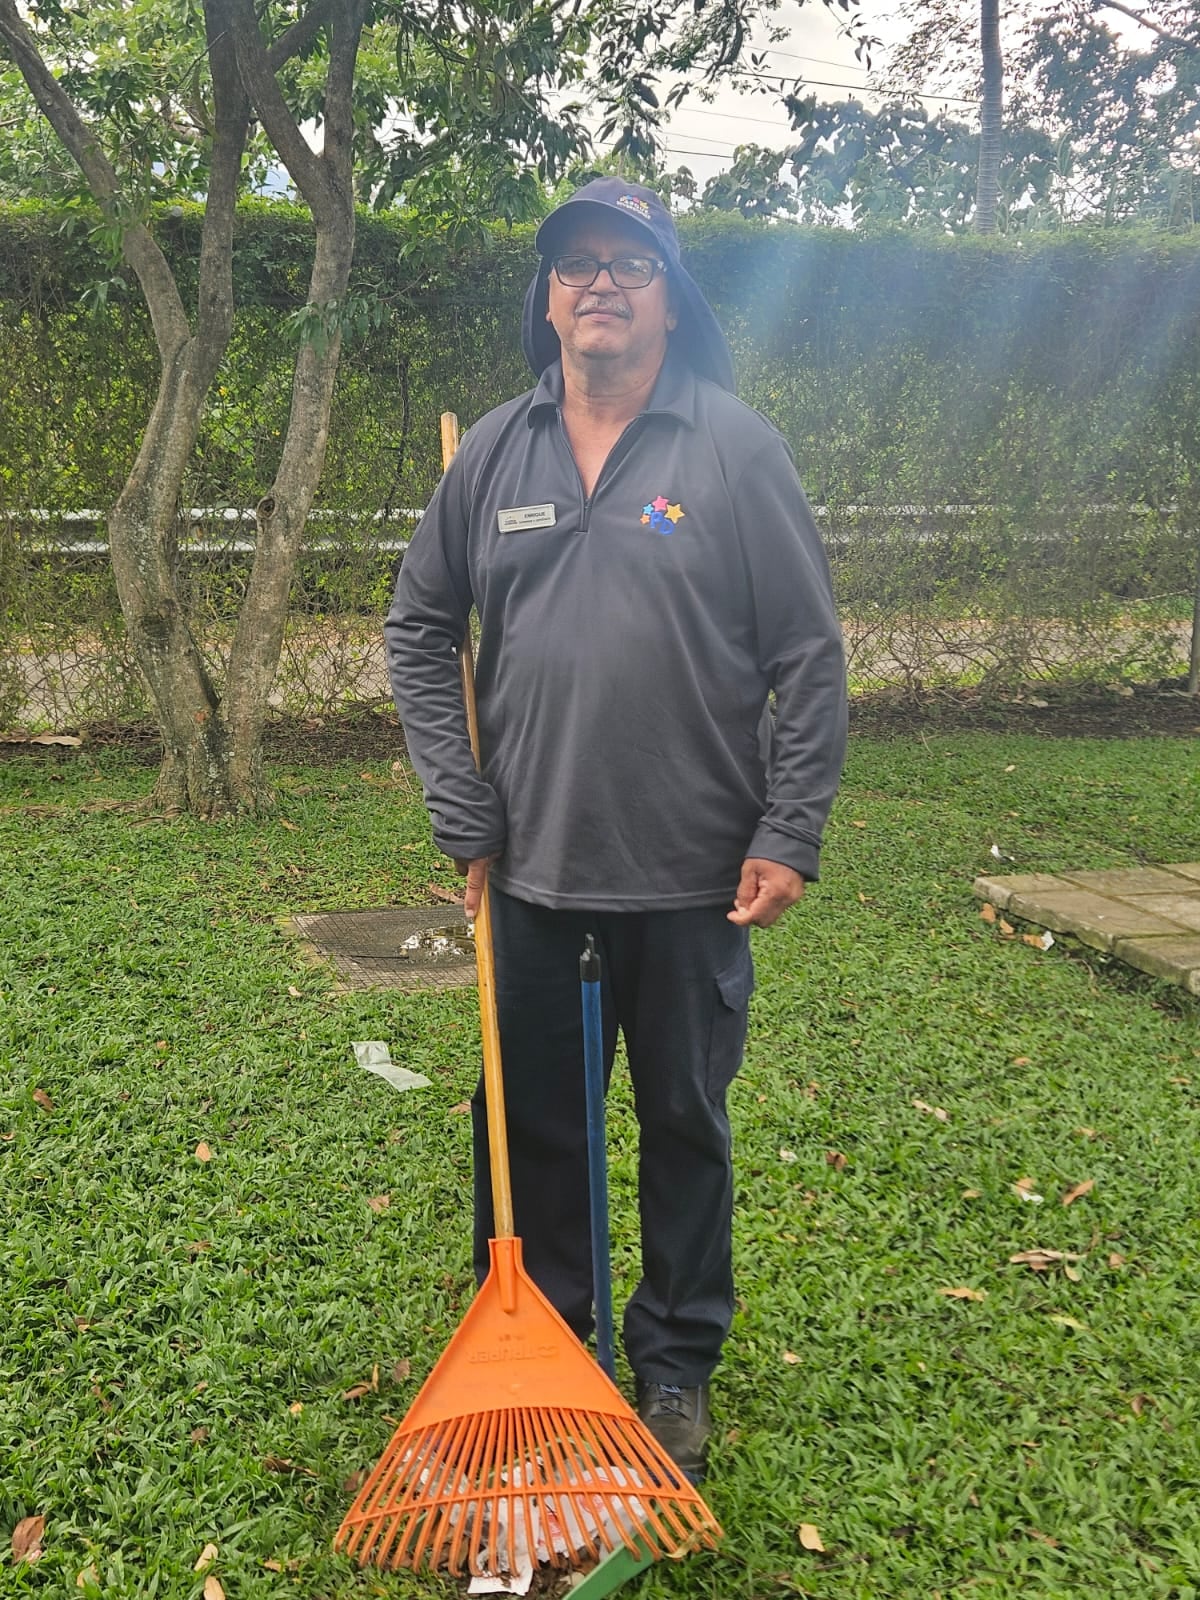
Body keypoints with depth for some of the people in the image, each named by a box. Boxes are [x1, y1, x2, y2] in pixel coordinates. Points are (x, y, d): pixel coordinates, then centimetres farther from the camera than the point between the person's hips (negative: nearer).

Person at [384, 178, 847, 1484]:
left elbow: (810, 657, -4)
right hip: (533, 874, 3)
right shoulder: (494, 451, 4)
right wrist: (464, 817, 2)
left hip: (693, 878, -2)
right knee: (530, 1128, 14)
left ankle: (675, 1366, 34)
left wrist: (788, 836, -9)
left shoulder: (734, 445, -4)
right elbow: (418, 630, 9)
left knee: (686, 1126, 13)